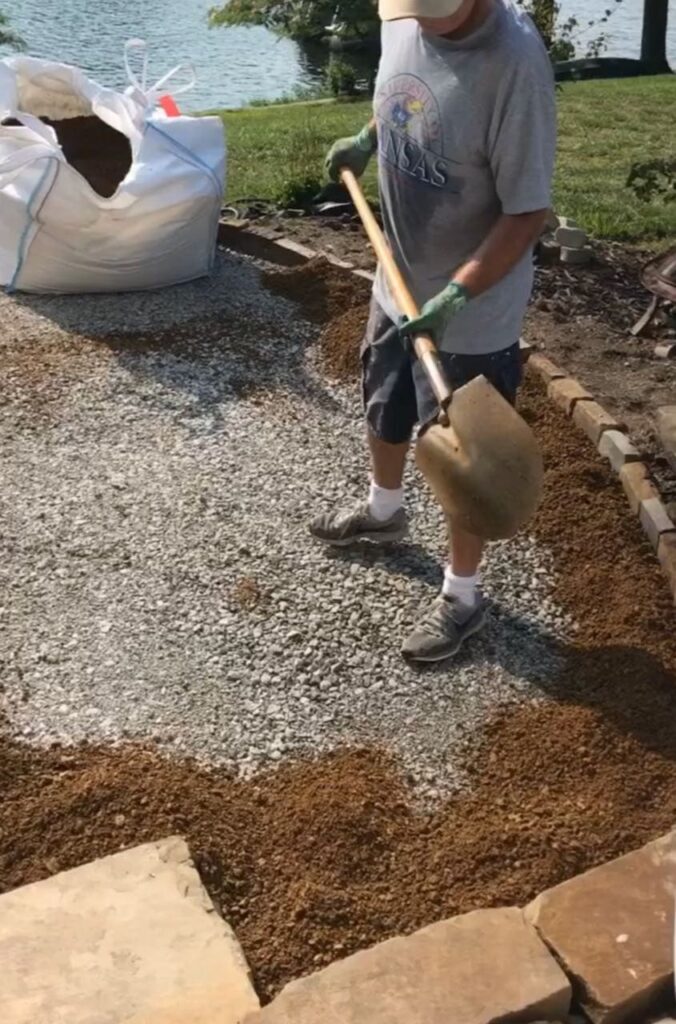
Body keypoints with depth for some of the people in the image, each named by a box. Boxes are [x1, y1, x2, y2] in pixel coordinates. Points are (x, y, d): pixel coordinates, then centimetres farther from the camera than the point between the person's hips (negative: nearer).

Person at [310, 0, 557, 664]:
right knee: (384, 410, 27)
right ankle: (383, 511, 56)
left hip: (472, 312, -7)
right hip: (397, 284, 7)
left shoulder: (515, 61, -29)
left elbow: (528, 213, -26)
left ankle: (462, 597, 30)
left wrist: (453, 298, -31)